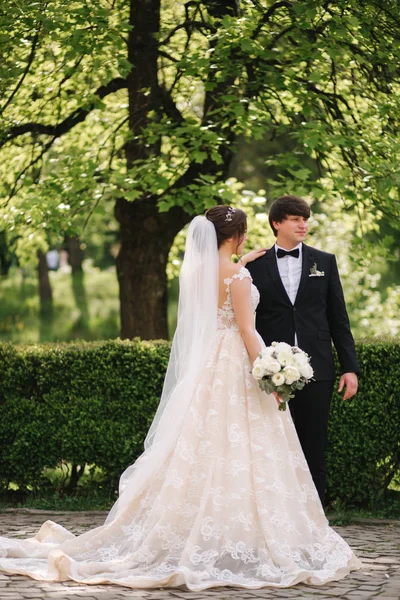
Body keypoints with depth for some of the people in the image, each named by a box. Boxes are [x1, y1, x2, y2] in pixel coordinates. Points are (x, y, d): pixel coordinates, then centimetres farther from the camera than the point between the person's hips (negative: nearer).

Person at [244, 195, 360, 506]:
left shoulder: (325, 262, 10)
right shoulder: (257, 265, 6)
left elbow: (339, 320, 9)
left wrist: (350, 367, 2)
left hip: (316, 371, 1)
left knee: (314, 452, 4)